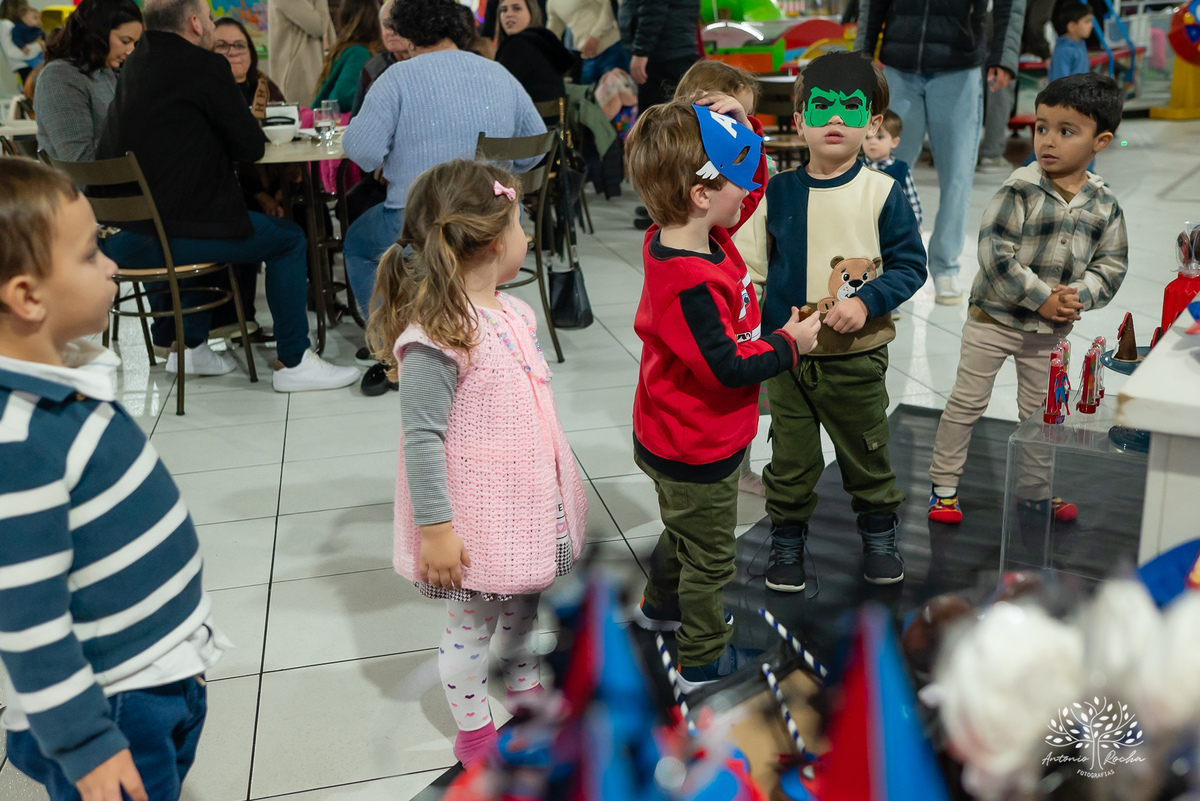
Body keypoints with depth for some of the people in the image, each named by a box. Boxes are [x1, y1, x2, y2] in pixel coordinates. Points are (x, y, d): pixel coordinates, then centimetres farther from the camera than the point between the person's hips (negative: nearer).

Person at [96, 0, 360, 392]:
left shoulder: (135, 64, 15)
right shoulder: (204, 66, -10)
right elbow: (252, 147, -5)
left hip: (118, 239, 9)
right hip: (172, 237, -8)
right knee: (289, 238, 9)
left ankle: (188, 345, 40)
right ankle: (292, 363, 11)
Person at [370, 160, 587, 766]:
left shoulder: (513, 312, 2)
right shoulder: (436, 339, -27)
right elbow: (421, 439, -25)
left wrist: (555, 485, 23)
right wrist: (435, 528, -22)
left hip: (525, 506, 8)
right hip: (474, 523, -8)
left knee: (522, 607, 26)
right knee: (470, 624, 12)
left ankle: (526, 694, 49)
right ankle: (474, 734, 32)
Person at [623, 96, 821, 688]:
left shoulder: (688, 237, -6)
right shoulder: (691, 285, -35)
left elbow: (750, 192, 10)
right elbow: (728, 367, -32)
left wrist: (741, 130, -5)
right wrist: (789, 343, -16)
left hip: (671, 441, 10)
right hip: (697, 454, -9)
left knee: (684, 531, 33)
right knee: (709, 557, 13)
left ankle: (659, 606, 57)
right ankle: (703, 661, 33)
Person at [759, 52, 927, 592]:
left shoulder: (882, 193, -8)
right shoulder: (778, 192, -2)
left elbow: (910, 265, -7)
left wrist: (867, 301, -21)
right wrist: (767, 334, -3)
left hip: (857, 357, -1)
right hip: (787, 353, 1)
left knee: (867, 455, 16)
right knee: (791, 459, 11)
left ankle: (879, 536, 39)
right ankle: (787, 541, 32)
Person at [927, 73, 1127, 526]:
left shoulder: (1105, 205, -3)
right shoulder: (1021, 190, -17)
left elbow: (1111, 264, 1)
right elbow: (995, 251, -22)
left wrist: (1077, 297, -17)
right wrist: (1041, 298, -23)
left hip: (1052, 328, 4)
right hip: (995, 318, -4)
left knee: (1040, 411, 17)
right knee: (967, 402, 4)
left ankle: (1034, 490, 34)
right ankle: (944, 485, 18)